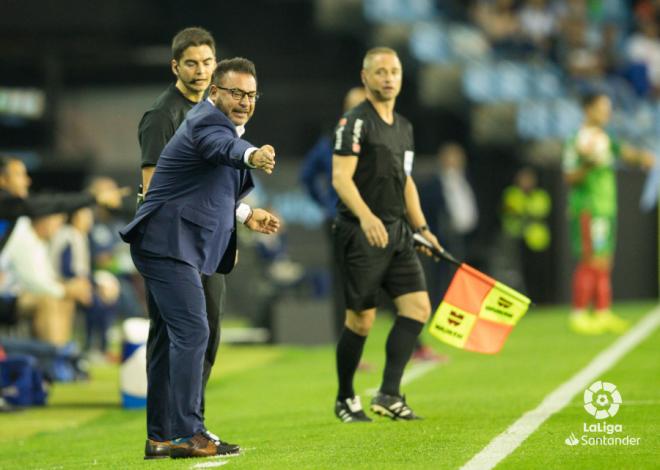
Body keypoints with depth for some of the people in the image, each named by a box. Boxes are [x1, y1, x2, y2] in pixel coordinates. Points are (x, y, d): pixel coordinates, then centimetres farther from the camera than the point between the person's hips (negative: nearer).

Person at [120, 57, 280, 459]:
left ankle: (160, 437, 18)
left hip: (175, 246, 11)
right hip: (168, 242, -11)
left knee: (170, 338, 13)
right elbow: (224, 147, -40)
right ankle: (186, 433, -21)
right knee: (192, 331, -18)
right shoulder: (206, 121, -14)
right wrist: (252, 155, -60)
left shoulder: (222, 122, 18)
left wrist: (244, 215, 20)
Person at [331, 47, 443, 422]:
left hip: (397, 232, 7)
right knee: (361, 319, -3)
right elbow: (340, 177, -18)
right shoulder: (355, 123, -8)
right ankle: (346, 400, 15)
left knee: (417, 307, -6)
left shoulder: (404, 127, 16)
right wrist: (366, 216, -32)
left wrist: (421, 228, 20)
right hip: (360, 233, -7)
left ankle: (389, 394, -4)